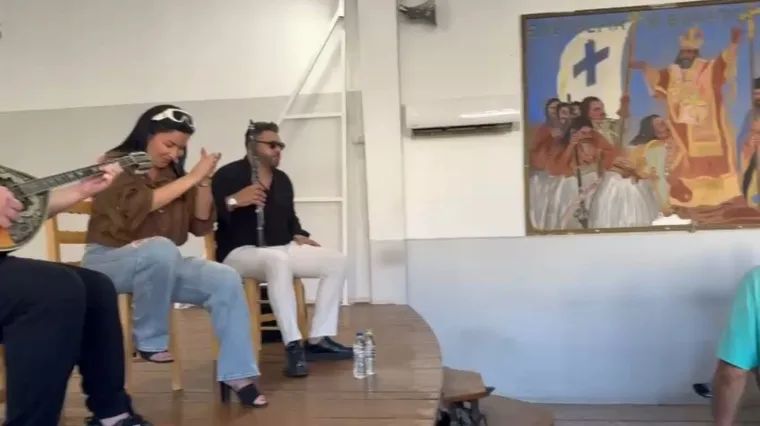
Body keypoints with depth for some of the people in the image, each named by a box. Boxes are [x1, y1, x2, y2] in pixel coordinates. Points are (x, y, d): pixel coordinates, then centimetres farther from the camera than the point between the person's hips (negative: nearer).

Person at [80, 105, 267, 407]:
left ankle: (236, 375, -16)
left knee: (227, 280, -18)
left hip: (162, 264, 5)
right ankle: (150, 340, -16)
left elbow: (201, 226, 5)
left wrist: (204, 181, -9)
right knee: (161, 248, -38)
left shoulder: (172, 173, 7)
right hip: (107, 261, -5)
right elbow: (136, 207, -26)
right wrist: (191, 177, -23)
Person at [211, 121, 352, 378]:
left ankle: (318, 339, -12)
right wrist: (233, 201, -29)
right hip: (240, 252, -7)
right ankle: (293, 346, -36)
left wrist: (298, 236, 7)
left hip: (281, 249, 8)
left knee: (336, 261, -10)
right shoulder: (229, 175, -4)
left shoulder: (282, 179, 17)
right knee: (277, 260, -42)